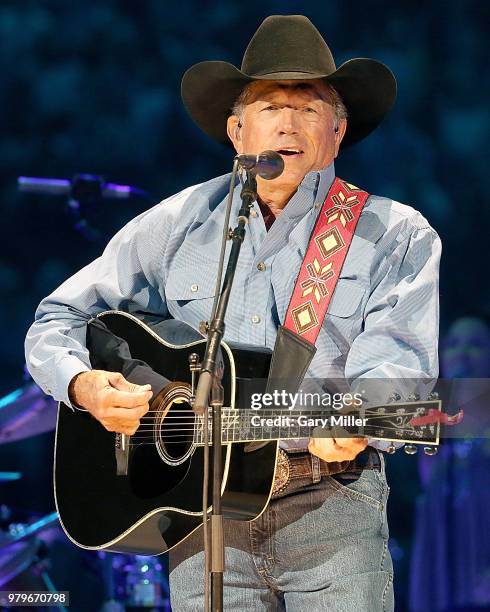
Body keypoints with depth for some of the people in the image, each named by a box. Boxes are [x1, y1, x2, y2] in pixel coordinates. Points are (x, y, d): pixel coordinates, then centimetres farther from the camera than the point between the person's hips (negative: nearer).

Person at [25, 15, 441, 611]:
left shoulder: (397, 236, 6)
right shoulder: (179, 224, 13)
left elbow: (396, 364, -8)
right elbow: (57, 320, 16)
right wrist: (85, 386, -6)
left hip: (330, 500, -2)